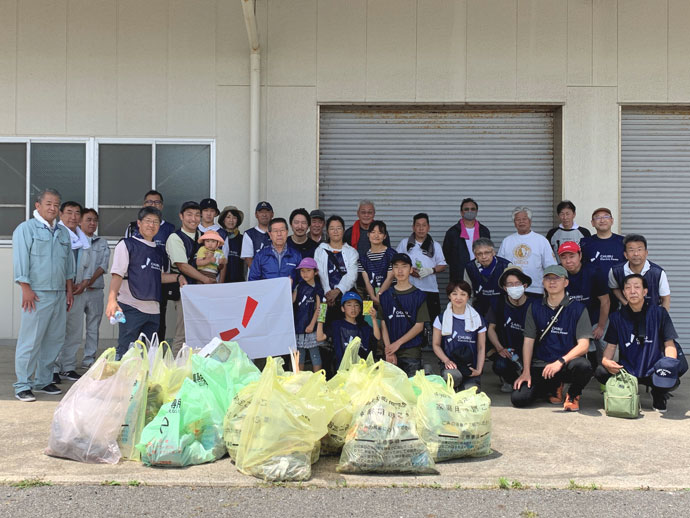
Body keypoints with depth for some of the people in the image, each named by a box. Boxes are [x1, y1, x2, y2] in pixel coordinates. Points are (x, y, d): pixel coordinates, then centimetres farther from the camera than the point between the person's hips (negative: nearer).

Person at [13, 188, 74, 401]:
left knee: (55, 340, 9)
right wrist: (26, 289, -14)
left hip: (59, 294, 7)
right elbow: (20, 261, -8)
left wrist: (69, 290, 16)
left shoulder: (63, 232, 17)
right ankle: (23, 386, 1)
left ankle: (43, 381, 20)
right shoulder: (26, 229, -2)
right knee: (30, 341, -6)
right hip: (37, 294, -6)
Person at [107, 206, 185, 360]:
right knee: (125, 352, -6)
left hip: (154, 308, 7)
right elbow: (117, 274, -10)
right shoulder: (127, 244, -1)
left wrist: (178, 277, 10)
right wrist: (112, 299, -23)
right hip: (131, 307, -6)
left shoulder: (158, 251, 18)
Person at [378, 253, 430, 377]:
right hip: (390, 349, 2)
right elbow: (383, 324, 5)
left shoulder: (419, 295, 3)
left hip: (411, 349, -2)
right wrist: (388, 350, -6)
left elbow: (419, 326, -2)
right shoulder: (386, 296, 10)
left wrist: (398, 343, -9)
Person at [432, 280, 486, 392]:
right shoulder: (441, 319, 6)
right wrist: (446, 361, -13)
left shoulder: (478, 320, 8)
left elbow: (481, 348, 8)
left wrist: (478, 370, -6)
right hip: (451, 366, -1)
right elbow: (436, 345, 6)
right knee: (452, 375, -37)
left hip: (471, 367, 1)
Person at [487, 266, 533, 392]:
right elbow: (491, 328, 3)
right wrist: (500, 348, -12)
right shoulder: (499, 303, -3)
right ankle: (509, 380, 7)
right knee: (500, 365, -31)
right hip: (506, 350, 1)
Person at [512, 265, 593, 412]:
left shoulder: (578, 308, -1)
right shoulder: (535, 307, 8)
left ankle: (573, 394, -1)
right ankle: (554, 387, 15)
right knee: (518, 398, -18)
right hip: (541, 364, 3)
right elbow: (528, 340, 7)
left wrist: (561, 361, -24)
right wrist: (526, 371, -4)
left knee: (583, 366, -38)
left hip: (568, 362, -3)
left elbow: (583, 345, -8)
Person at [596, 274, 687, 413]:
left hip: (654, 372, -1)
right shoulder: (617, 317, 6)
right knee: (600, 372, -27)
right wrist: (606, 361, -20)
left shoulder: (659, 313, 2)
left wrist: (670, 364, -21)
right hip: (627, 370, 1)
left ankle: (659, 397, 4)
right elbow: (611, 345, 3)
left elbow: (669, 343, 0)